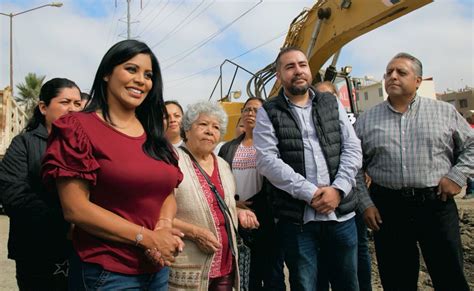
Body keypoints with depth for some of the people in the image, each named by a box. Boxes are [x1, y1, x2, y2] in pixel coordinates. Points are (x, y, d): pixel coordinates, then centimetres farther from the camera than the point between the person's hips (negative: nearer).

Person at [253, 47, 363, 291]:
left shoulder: (332, 104, 11)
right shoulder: (268, 113, 1)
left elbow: (352, 148, 5)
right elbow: (267, 160, -10)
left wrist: (338, 189, -10)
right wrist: (310, 192, -15)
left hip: (341, 213, 3)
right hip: (296, 218, -3)